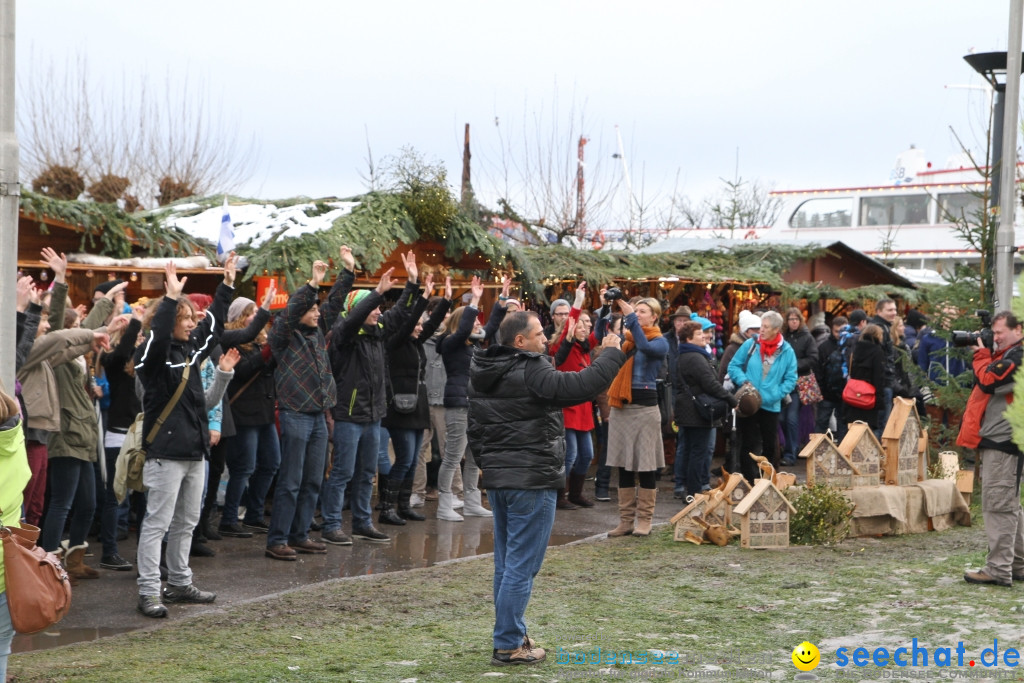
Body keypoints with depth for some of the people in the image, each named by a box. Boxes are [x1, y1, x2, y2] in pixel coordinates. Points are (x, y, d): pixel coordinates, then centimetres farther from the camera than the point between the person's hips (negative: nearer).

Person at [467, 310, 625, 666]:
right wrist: (611, 354, -12)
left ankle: (512, 634, 25)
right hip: (532, 480, -9)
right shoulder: (530, 371, -17)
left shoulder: (482, 373, 10)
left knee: (506, 563, 16)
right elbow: (579, 386, -25)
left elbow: (475, 427, 16)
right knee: (522, 566, -3)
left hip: (497, 477, 9)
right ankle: (507, 646, 0)